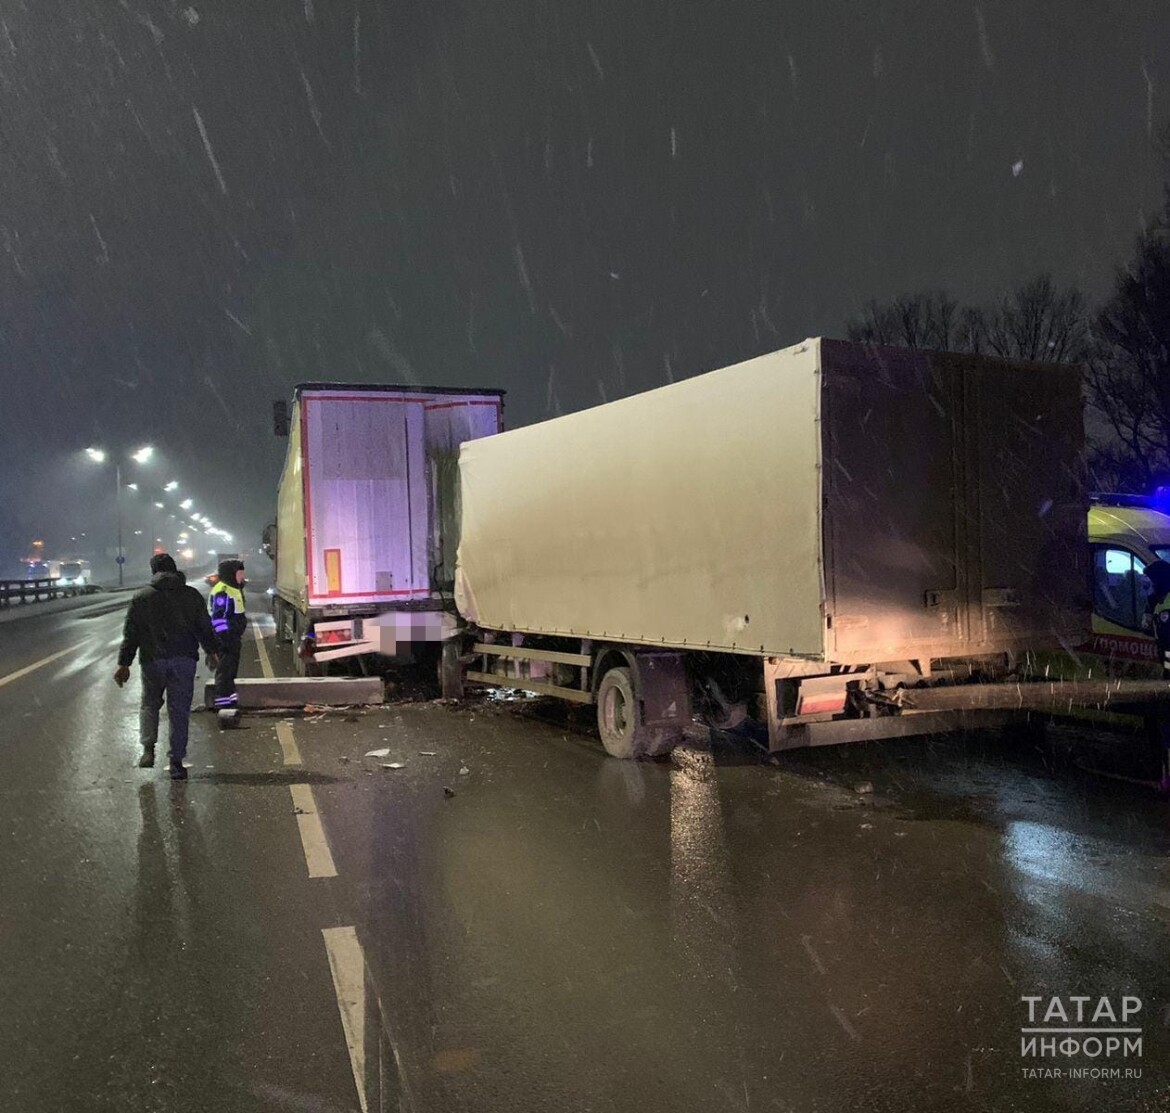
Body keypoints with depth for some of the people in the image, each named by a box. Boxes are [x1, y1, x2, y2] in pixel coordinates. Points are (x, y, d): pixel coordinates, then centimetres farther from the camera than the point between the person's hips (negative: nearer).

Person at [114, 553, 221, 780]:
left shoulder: (141, 597, 2)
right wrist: (213, 650, 24)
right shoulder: (192, 595, 5)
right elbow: (205, 628, 9)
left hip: (153, 660, 0)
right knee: (179, 710, 5)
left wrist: (124, 664, 5)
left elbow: (130, 634, 2)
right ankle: (177, 762, 6)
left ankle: (148, 749, 0)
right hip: (184, 659, 0)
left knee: (149, 703, 18)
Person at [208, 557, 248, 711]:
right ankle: (223, 699, -5)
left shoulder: (235, 589, 16)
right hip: (226, 638, -10)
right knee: (225, 668, -8)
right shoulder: (222, 591, -18)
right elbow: (218, 616, -22)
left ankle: (230, 696, 26)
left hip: (234, 636, 11)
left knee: (232, 668, 17)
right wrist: (224, 637, -23)